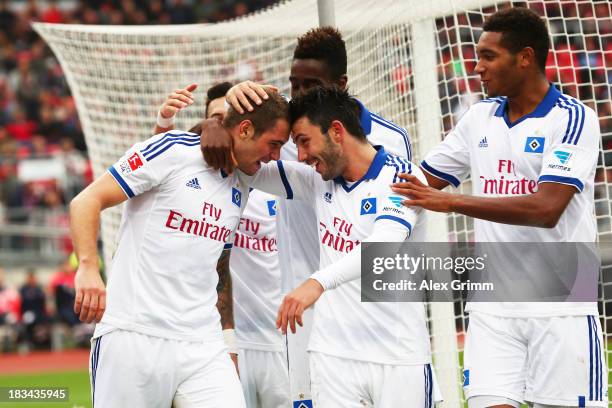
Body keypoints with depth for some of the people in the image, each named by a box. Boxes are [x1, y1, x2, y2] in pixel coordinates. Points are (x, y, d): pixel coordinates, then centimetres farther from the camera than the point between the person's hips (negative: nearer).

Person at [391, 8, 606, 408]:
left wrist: (452, 202, -24)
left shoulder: (573, 119, -8)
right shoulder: (480, 117, 11)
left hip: (560, 309, -4)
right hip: (493, 308, 5)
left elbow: (546, 209, -21)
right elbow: (424, 183, 22)